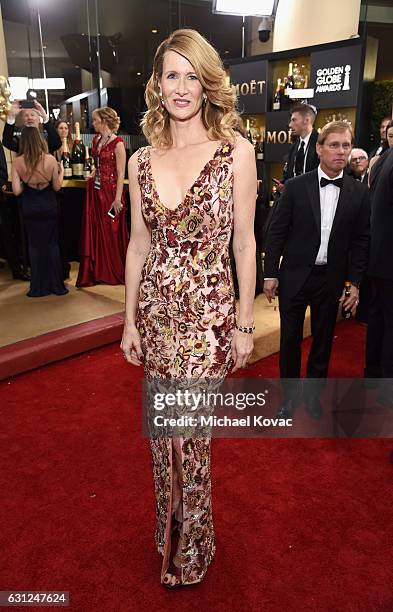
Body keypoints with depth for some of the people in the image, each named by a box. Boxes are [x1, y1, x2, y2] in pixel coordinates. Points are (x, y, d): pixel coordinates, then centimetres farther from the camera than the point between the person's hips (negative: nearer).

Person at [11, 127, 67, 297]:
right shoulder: (50, 159, -10)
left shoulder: (17, 162, -10)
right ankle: (56, 285, 16)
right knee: (51, 244, 13)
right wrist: (61, 172, 14)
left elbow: (17, 191, -12)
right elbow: (57, 187, -3)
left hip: (29, 208, 0)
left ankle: (39, 287, 14)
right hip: (48, 206, 0)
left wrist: (26, 183, 9)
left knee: (35, 245, 11)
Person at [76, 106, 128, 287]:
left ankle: (117, 273, 15)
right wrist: (92, 179, 9)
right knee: (94, 231, 8)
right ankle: (97, 272, 18)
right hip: (95, 190, 7)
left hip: (110, 190, -7)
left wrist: (118, 198, -19)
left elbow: (121, 173, -14)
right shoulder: (96, 140, 11)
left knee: (111, 232, 1)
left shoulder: (117, 143, -11)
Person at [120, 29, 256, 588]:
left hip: (209, 313, -4)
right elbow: (139, 243, 8)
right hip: (156, 310, 4)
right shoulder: (142, 161, 5)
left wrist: (245, 324, -4)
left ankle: (191, 546, 32)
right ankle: (173, 528, 42)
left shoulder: (236, 152, -5)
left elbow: (244, 241, -4)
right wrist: (130, 320, 7)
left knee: (189, 430, 3)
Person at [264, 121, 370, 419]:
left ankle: (313, 392, 34)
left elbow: (361, 240, 2)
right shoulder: (296, 186, -5)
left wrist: (355, 282, -1)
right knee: (290, 338, 8)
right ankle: (290, 394, 27)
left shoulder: (359, 192, 0)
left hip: (331, 280, 2)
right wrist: (271, 274, -5)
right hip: (295, 276, -1)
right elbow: (277, 232, -3)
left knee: (323, 339, 14)